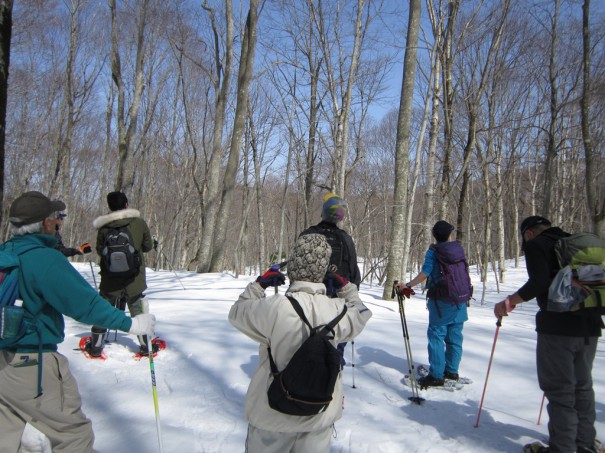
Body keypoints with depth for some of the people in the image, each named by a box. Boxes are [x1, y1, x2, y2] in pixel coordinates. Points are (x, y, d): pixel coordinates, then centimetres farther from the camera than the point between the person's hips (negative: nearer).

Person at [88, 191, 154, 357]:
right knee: (138, 312, 15)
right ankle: (146, 346, 18)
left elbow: (100, 250, 0)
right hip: (134, 279, 0)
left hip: (110, 280, 0)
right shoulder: (139, 223, -10)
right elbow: (148, 246, 0)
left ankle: (96, 347, 24)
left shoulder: (104, 227, -9)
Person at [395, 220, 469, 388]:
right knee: (454, 336, 12)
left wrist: (408, 285, -20)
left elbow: (425, 273, -20)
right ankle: (452, 371, 21)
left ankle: (436, 375, -2)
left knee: (436, 335, -1)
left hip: (441, 300, -5)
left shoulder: (433, 251, -7)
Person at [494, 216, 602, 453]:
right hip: (589, 325, 8)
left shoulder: (536, 244, -3)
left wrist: (510, 302, -13)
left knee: (559, 388, 1)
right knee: (582, 386, 18)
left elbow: (539, 281, -18)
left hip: (558, 325, -7)